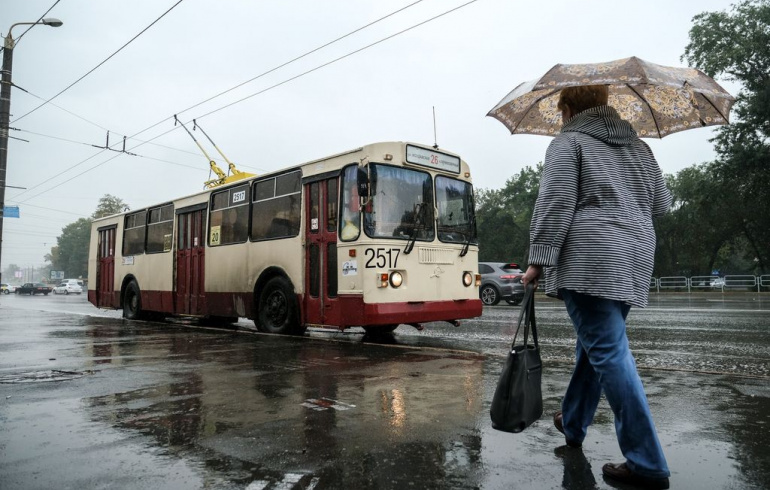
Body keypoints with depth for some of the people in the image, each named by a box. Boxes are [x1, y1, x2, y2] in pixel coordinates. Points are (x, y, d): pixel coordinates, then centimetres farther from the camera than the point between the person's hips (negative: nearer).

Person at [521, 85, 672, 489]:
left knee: (608, 352, -6)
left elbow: (555, 206, -11)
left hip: (590, 259, -8)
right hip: (635, 259, 8)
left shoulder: (568, 142, 0)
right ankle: (572, 425, 32)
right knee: (594, 343, 18)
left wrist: (538, 260, -11)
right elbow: (661, 204, 22)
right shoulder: (639, 147, 21)